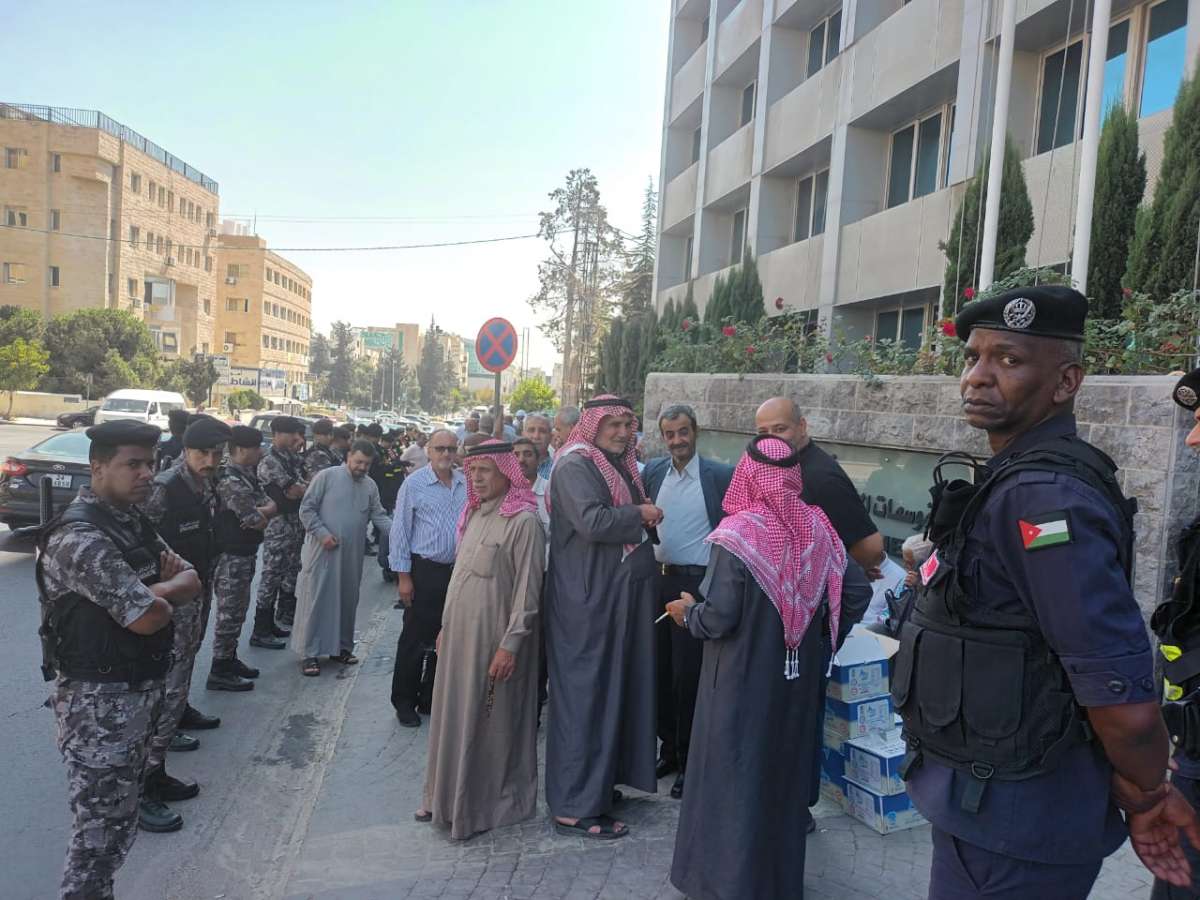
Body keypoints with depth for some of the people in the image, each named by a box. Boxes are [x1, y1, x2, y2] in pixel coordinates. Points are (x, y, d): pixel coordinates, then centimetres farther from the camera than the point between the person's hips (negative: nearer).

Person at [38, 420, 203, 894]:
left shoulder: (133, 521, 7)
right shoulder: (79, 537, -23)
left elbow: (192, 582, 4)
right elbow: (148, 617, -27)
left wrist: (153, 592, -16)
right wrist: (164, 594, -5)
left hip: (141, 688, 9)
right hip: (100, 700, -9)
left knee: (119, 820, 22)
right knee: (99, 828, 3)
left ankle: (101, 889, 38)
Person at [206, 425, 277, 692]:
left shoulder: (247, 475, 10)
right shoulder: (230, 481, -21)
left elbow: (272, 506, 5)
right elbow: (257, 520, -22)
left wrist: (260, 512, -16)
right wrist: (264, 514, -1)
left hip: (245, 554, 10)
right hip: (230, 556, -10)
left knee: (237, 612, 19)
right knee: (229, 614, -1)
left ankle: (230, 660, 31)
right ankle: (219, 673, 9)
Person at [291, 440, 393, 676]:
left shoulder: (370, 486, 8)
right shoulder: (327, 476, -7)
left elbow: (379, 516, 5)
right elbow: (307, 509, -7)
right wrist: (322, 533, -16)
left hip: (352, 555, 5)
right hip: (322, 551, -5)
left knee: (347, 600, 12)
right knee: (316, 599, -2)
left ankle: (341, 647, 25)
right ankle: (309, 653, 6)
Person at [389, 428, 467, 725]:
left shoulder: (466, 484, 4)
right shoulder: (414, 484, -7)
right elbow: (400, 531, -6)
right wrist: (403, 576, -9)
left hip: (459, 570, 4)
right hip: (425, 570, -4)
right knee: (415, 639, 5)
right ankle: (404, 702, 20)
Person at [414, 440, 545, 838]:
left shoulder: (523, 521, -15)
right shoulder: (474, 514, 10)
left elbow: (527, 590, -18)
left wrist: (510, 644, -20)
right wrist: (446, 626, 16)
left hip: (493, 637, -7)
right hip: (459, 633, 8)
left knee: (490, 721, 6)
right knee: (454, 715, 16)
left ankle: (489, 804, 23)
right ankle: (448, 797, 32)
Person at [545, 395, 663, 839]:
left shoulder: (622, 466, 17)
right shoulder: (574, 465, -12)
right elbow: (592, 521, -25)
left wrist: (647, 519, 6)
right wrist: (640, 514, -12)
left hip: (623, 595, 9)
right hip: (586, 599, -9)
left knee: (614, 689, 14)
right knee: (585, 695, -3)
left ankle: (601, 781, 28)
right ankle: (575, 807, 6)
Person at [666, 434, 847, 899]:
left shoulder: (738, 534, -20)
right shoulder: (818, 527, -3)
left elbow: (718, 618, -22)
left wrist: (687, 612, -1)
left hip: (744, 678, -6)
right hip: (797, 676, 6)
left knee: (733, 773, 10)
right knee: (784, 768, 21)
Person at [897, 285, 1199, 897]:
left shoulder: (1041, 497, -25)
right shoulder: (1018, 480, 6)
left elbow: (1123, 699, -27)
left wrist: (1144, 798, -9)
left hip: (1008, 821, -9)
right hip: (996, 800, 9)